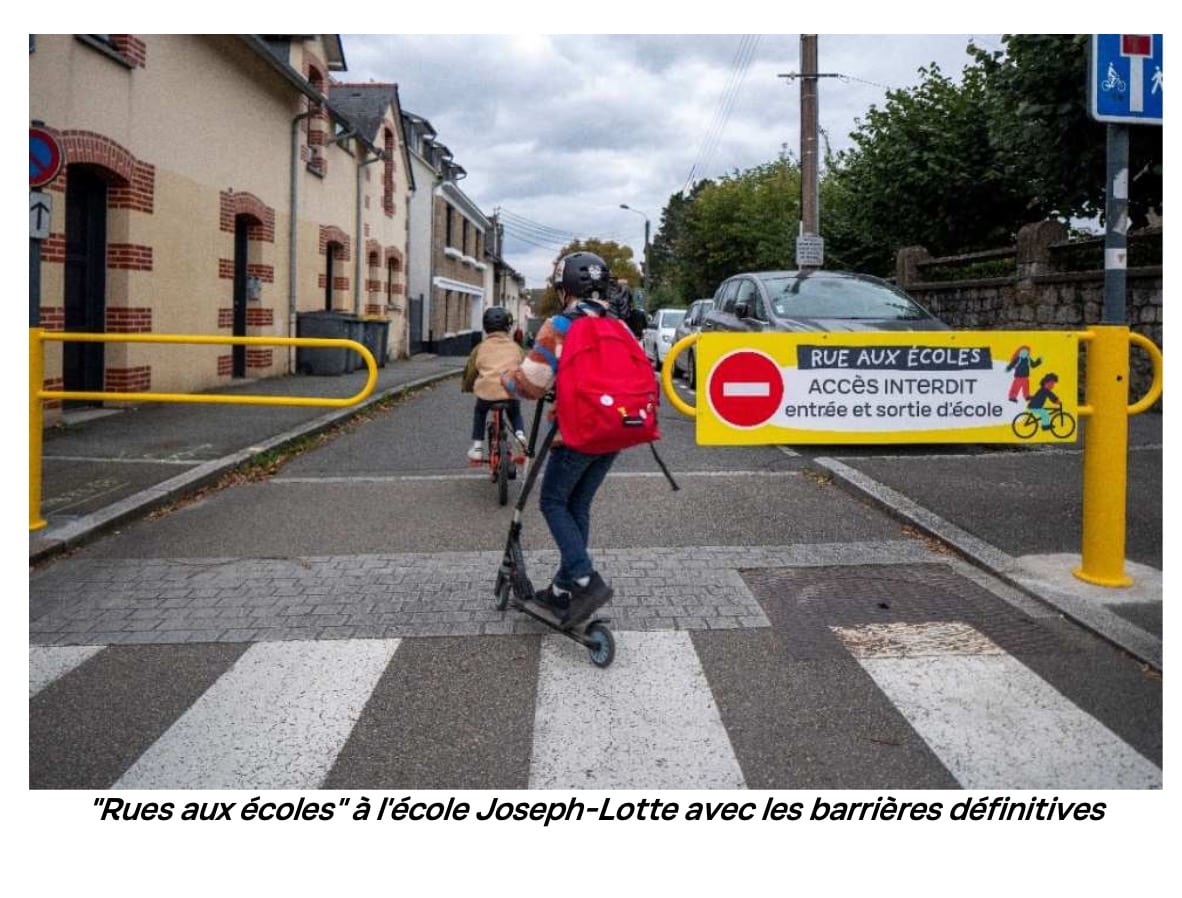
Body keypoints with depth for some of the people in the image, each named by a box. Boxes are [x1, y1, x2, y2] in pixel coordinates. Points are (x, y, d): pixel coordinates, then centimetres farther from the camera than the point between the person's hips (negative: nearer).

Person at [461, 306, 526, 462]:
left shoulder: (481, 348, 10)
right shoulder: (515, 347, 12)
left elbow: (470, 371, 19)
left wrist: (466, 387, 38)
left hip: (487, 391, -1)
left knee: (479, 412, 31)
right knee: (515, 413, 32)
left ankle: (477, 447, 24)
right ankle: (520, 434, 3)